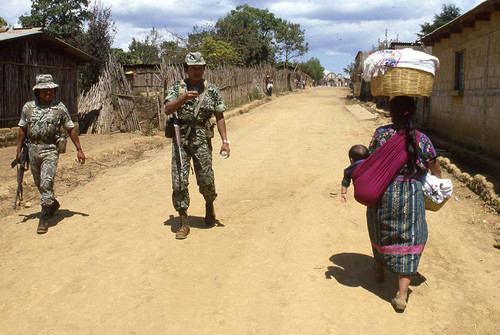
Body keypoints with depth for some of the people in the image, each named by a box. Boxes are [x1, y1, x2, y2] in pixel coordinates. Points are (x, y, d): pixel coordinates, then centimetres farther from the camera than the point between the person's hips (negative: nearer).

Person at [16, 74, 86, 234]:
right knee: (39, 183, 14)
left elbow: (71, 129, 4)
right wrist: (19, 150, 8)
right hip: (33, 149, 4)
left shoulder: (59, 108, 0)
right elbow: (22, 129, 12)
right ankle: (53, 204, 40)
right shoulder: (28, 107, 6)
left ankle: (44, 218, -6)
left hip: (50, 150, -4)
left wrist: (79, 149, 1)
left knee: (46, 183, -12)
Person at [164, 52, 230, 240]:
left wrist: (225, 141, -2)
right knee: (179, 181, -3)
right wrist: (183, 98, -23)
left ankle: (209, 204, 35)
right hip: (180, 138, 1)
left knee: (206, 180, 1)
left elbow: (219, 117, 6)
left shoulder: (212, 90, 6)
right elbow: (167, 110, -6)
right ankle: (184, 223, 6)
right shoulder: (177, 87, 6)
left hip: (201, 139, 0)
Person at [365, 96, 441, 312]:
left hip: (382, 193, 1)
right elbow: (435, 168, 7)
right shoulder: (422, 140, -6)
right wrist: (438, 181, 29)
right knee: (409, 240, 6)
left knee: (381, 231, 24)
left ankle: (380, 268, 47)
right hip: (411, 196, -1)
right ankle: (402, 293, 1)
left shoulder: (381, 133, -8)